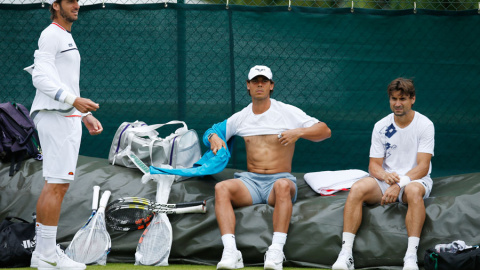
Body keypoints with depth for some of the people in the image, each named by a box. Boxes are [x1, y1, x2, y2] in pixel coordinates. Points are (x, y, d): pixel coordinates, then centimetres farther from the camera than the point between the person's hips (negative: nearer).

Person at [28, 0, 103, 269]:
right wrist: (74, 101, -29)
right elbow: (41, 78, -20)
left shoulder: (66, 38, 23)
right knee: (57, 184, -12)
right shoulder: (51, 35, -8)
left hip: (68, 118, 10)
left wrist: (85, 115, 22)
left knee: (56, 185, 9)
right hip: (56, 117, -10)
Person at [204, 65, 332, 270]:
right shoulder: (240, 117, 15)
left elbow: (325, 131, 1)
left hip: (280, 178, -3)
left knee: (283, 185, -40)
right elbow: (213, 131, 25)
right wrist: (214, 138, 0)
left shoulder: (288, 112, 4)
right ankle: (230, 253, -42)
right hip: (251, 180, 3)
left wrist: (299, 132, -17)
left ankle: (276, 252, -47)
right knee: (221, 188, -29)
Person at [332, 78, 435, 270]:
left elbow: (423, 166, -12)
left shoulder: (425, 125, -5)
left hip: (415, 180, -3)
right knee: (357, 188, -27)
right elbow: (374, 165, 3)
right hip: (386, 180, 3)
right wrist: (386, 176, -21)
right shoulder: (381, 127, 5)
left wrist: (400, 184, -27)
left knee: (413, 191, -39)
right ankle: (345, 254, -34)